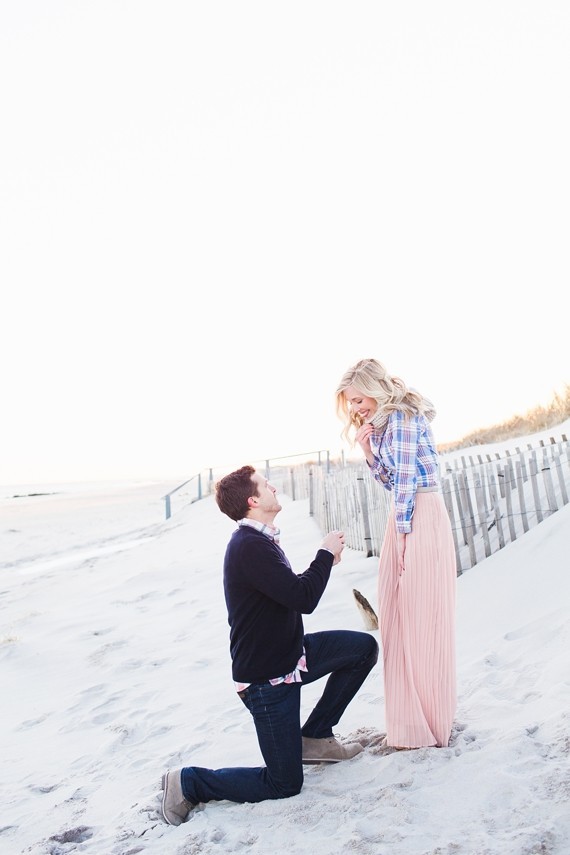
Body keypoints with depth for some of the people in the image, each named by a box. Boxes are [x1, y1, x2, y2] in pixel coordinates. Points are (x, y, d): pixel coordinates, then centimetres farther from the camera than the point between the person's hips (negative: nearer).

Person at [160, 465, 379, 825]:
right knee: (285, 784, 1)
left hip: (290, 653, 9)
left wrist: (325, 559, 3)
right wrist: (326, 553, -14)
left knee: (365, 647, 8)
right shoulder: (249, 546, -27)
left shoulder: (259, 541, 6)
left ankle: (315, 737, 17)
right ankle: (188, 782, 11)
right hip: (267, 678, -9)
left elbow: (291, 590, 17)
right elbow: (304, 599, -30)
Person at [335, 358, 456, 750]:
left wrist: (402, 534, -14)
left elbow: (404, 479, -16)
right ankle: (417, 716, 23)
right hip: (406, 519, 10)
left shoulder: (401, 417, -12)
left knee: (420, 620, -2)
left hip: (420, 519, -10)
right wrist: (367, 448, 3)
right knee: (402, 617, 12)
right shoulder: (387, 422, 16)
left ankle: (426, 724, 11)